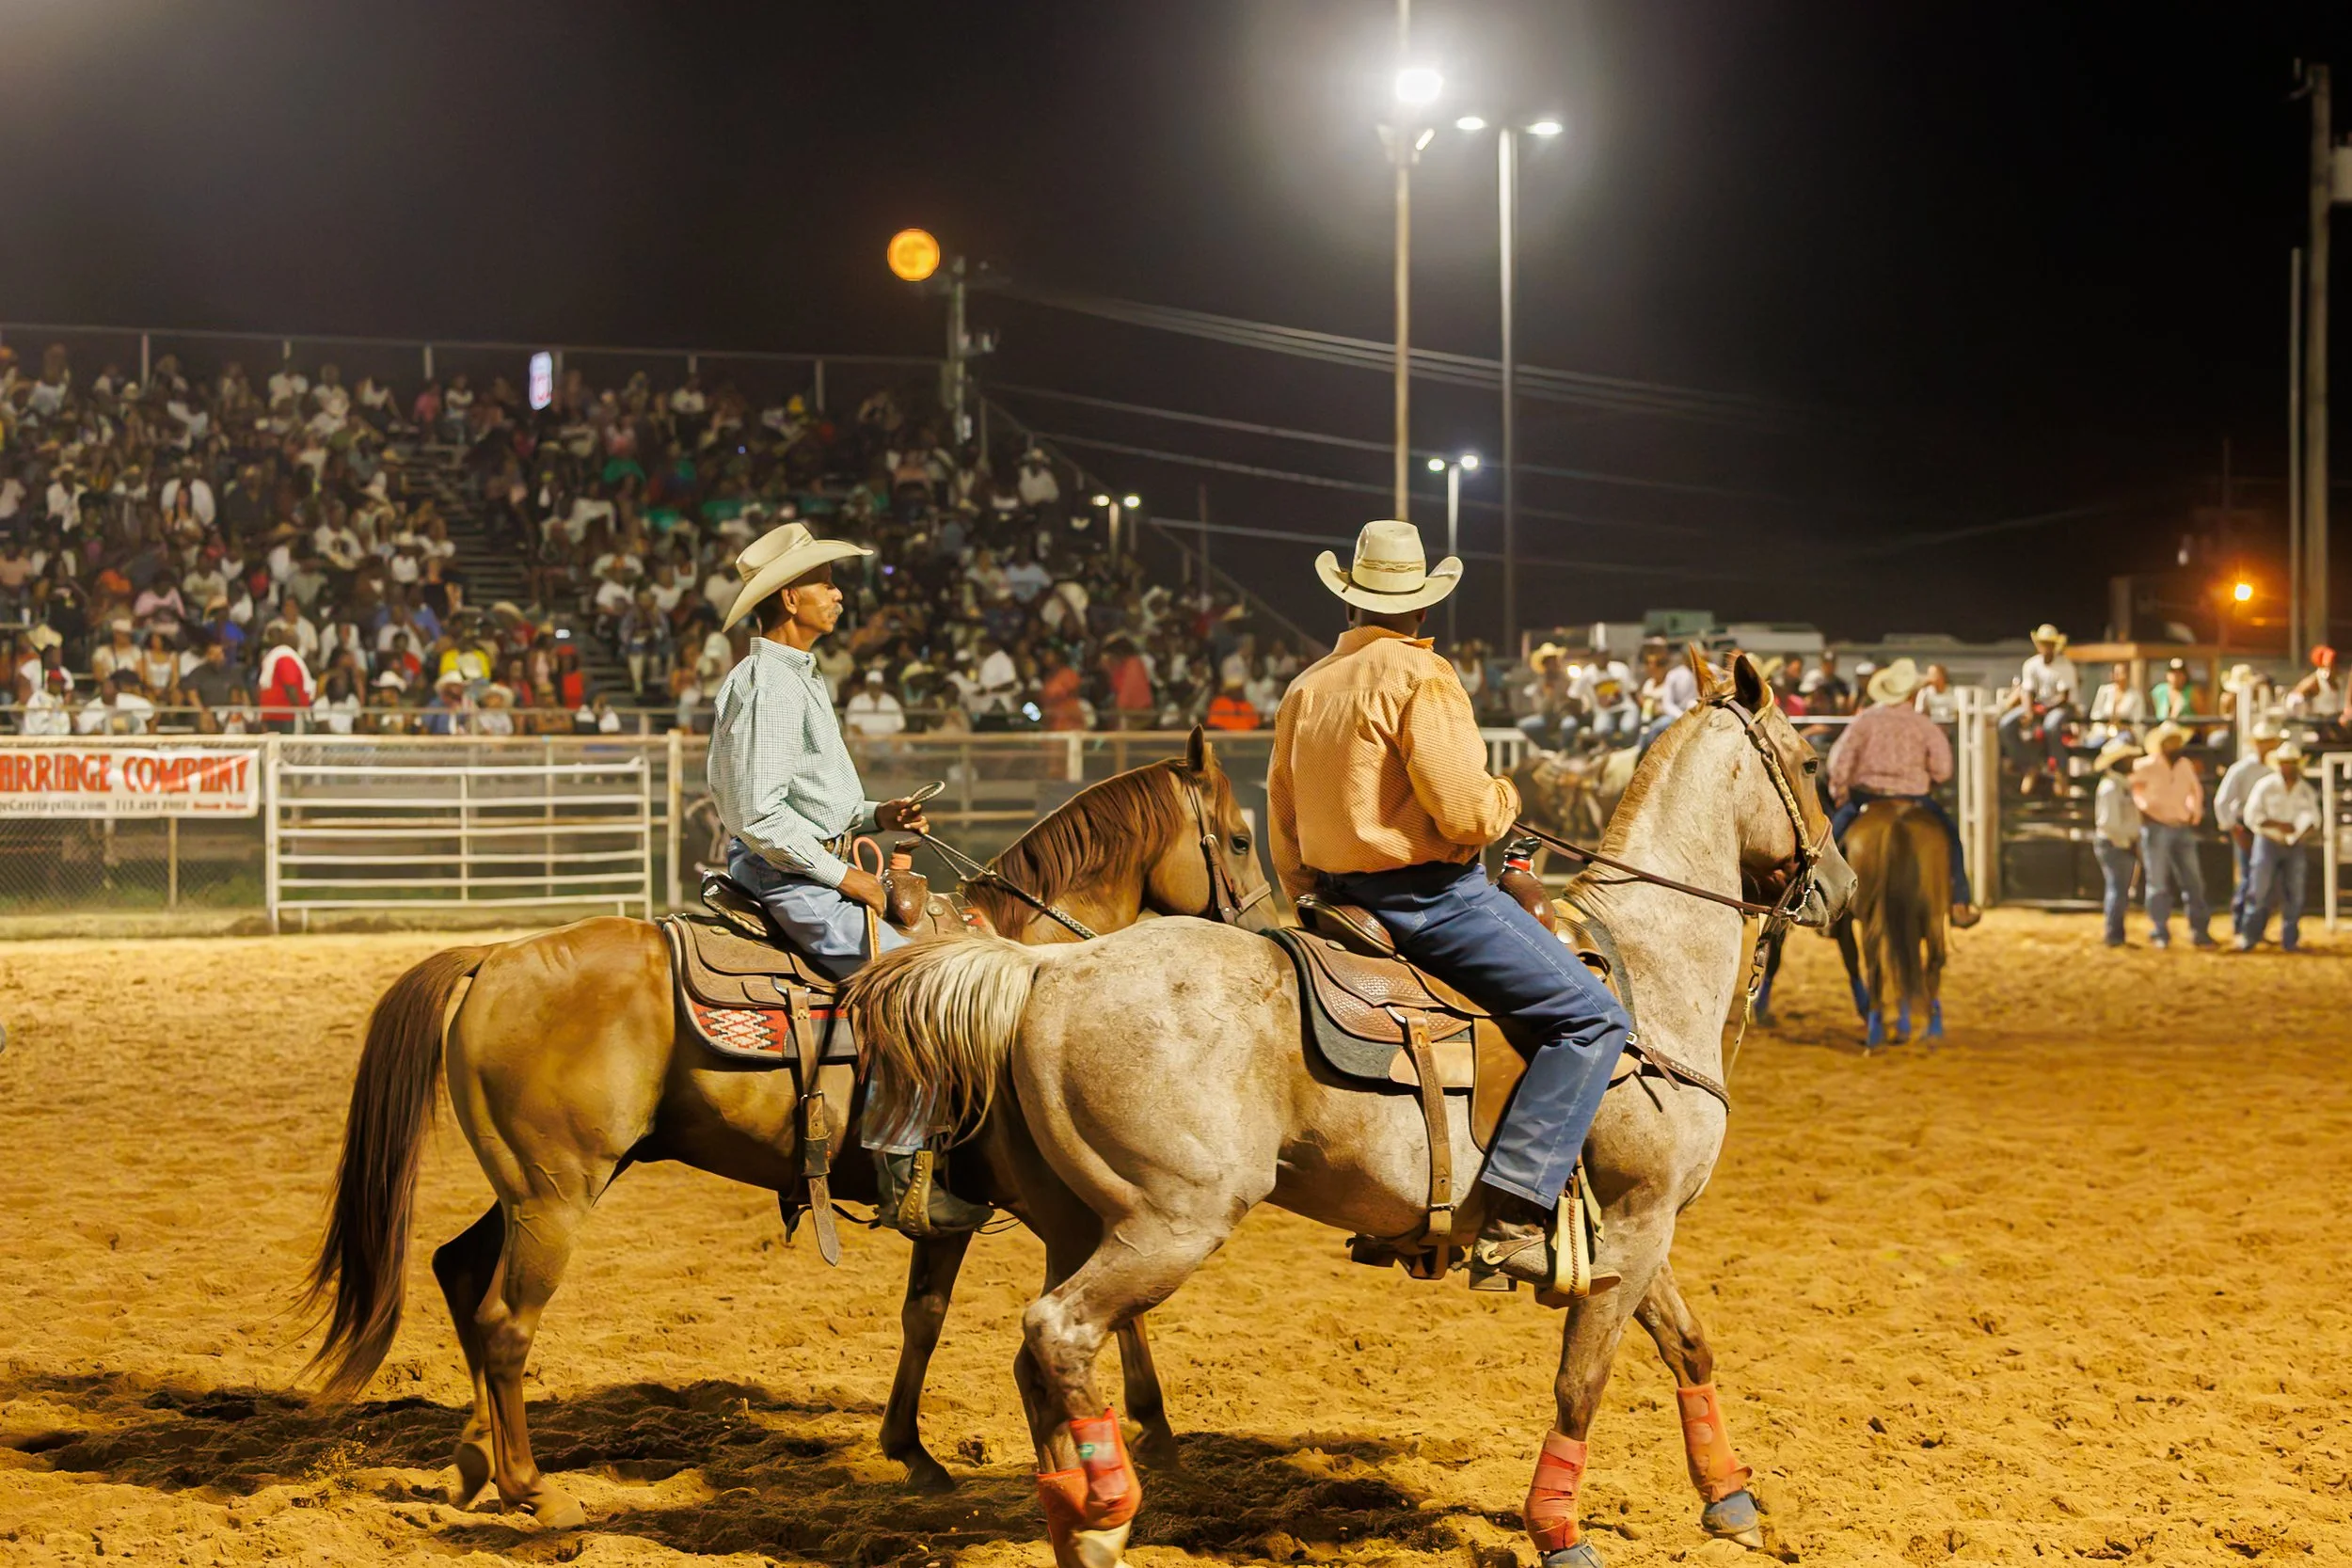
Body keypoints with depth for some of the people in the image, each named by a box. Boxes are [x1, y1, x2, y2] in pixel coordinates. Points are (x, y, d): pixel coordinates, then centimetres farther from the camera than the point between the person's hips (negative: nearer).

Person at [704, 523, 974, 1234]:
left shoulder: (799, 678, 18)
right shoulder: (767, 687, -16)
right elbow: (760, 816, -23)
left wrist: (876, 816, 11)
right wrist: (841, 874, -17)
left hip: (813, 869, 11)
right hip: (788, 880, -11)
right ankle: (901, 1176, -18)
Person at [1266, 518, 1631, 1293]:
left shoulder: (1306, 685, 13)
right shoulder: (1417, 675, -13)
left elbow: (1282, 820, 20)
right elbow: (1464, 810, -21)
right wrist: (1504, 800, 1)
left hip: (1338, 898, 9)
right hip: (1430, 896, -9)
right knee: (1591, 1017, -12)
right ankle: (1511, 1221, -24)